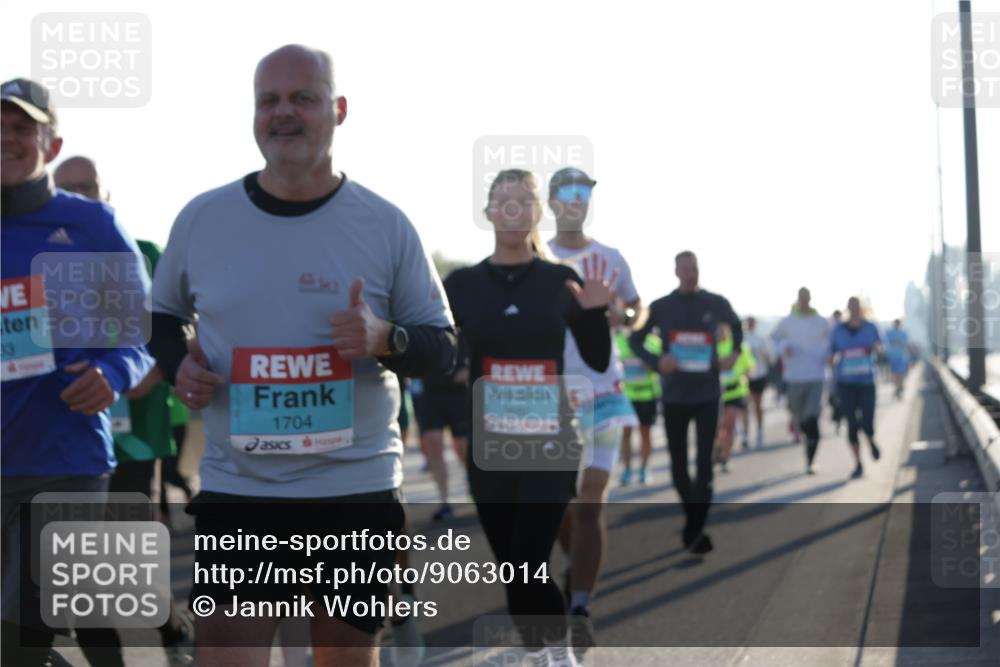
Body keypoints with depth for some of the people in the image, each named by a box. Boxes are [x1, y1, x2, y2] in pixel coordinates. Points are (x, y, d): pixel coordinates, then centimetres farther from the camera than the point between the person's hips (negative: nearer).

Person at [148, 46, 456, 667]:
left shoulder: (387, 225, -2)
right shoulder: (201, 219, 3)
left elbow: (443, 348, 2)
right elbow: (161, 313, 18)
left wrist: (386, 339, -19)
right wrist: (177, 365, -3)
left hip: (358, 488, 0)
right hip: (236, 489, 0)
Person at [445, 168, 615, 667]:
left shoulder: (561, 281, 1)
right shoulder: (462, 284, 2)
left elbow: (598, 362, 3)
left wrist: (596, 312, -13)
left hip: (550, 445, -2)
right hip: (488, 447, 2)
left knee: (526, 564, -13)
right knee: (510, 566, 9)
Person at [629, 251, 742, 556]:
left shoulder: (717, 304, 0)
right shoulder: (661, 307, -1)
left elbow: (736, 327, 21)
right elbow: (635, 340, 7)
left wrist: (733, 354, 3)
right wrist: (656, 362, -12)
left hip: (707, 395, -1)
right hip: (674, 396, 1)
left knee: (704, 462, -11)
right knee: (678, 463, 9)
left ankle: (696, 528, -12)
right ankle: (693, 519, 28)